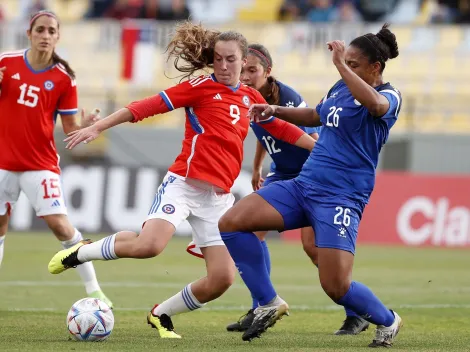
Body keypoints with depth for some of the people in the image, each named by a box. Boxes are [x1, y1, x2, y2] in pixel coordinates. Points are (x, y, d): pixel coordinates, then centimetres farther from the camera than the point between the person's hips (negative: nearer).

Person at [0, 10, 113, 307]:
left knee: (59, 223, -15)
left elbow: (70, 129, -3)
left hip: (40, 165, -2)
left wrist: (85, 127, -26)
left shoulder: (63, 79, -5)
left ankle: (93, 289, -7)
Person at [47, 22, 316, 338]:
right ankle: (81, 252, -4)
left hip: (219, 196, 6)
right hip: (185, 183, -6)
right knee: (150, 245, -30)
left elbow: (281, 128, 27)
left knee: (222, 279, -6)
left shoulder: (251, 98, 14)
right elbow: (149, 106, -8)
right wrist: (97, 128, -13)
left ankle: (161, 314, 17)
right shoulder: (201, 87, -2)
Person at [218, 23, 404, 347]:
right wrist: (276, 111, 21)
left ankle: (388, 321, 17)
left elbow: (374, 103, -35)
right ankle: (269, 304, 5)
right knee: (231, 224, -7)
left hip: (342, 197, -7)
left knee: (336, 286, -16)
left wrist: (341, 64, -31)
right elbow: (315, 116, 34)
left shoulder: (390, 97, -8)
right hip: (304, 184, 7)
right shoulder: (341, 89, 13)